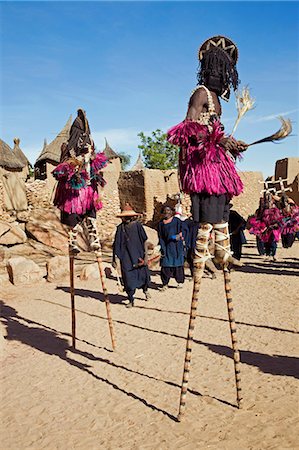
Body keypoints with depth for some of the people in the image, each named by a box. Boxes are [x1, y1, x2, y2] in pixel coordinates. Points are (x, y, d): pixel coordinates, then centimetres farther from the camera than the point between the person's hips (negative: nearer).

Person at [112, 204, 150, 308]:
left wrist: (146, 255, -9)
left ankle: (145, 289, 38)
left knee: (143, 274, 4)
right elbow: (116, 244, 5)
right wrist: (114, 258, 5)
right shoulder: (120, 228, 0)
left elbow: (145, 241, -2)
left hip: (138, 255, 0)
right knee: (128, 278, -2)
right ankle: (131, 300, 13)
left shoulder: (137, 225, -4)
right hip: (126, 257, 1)